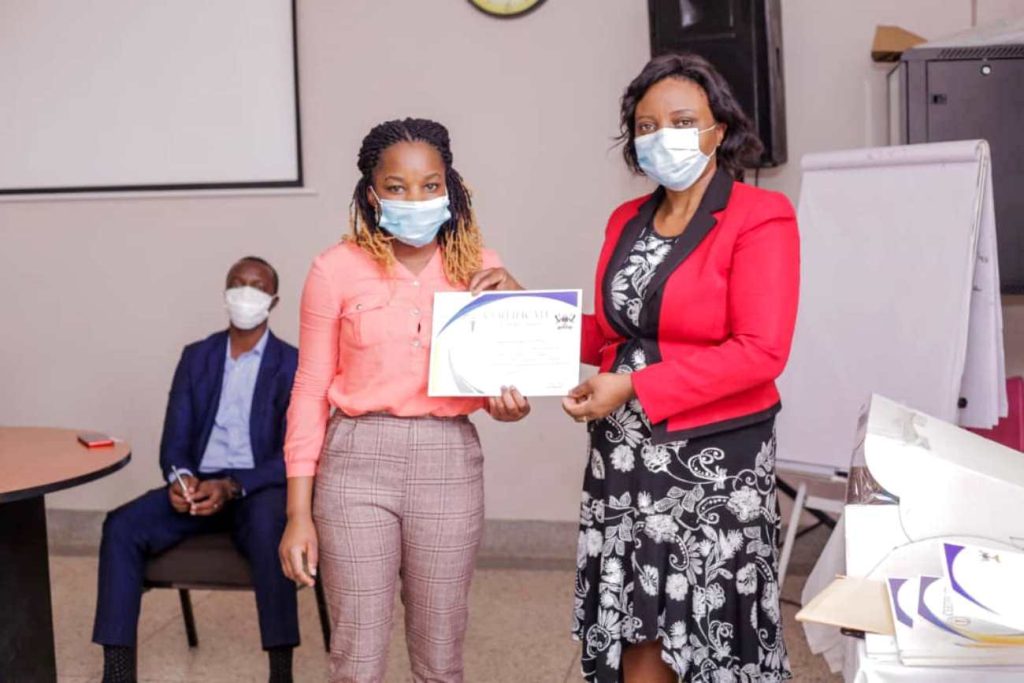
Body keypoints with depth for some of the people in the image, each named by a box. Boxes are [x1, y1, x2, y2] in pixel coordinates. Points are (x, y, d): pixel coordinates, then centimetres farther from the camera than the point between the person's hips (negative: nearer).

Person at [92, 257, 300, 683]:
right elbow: (174, 439, 9)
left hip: (258, 488, -4)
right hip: (198, 484, 4)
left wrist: (232, 486, -23)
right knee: (121, 527, -22)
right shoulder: (196, 356, 13)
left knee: (269, 529, -38)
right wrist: (180, 477, -15)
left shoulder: (293, 364, 1)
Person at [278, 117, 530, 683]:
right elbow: (310, 394, 0)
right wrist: (299, 513, -2)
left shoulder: (481, 269, 4)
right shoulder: (337, 269, -3)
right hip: (358, 463, -2)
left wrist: (511, 404, -12)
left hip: (448, 464, 2)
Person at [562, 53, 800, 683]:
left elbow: (760, 351, -17)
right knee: (635, 632, 9)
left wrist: (633, 389, -19)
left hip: (713, 458, -5)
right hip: (625, 454, 6)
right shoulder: (626, 220, 11)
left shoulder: (760, 216, -9)